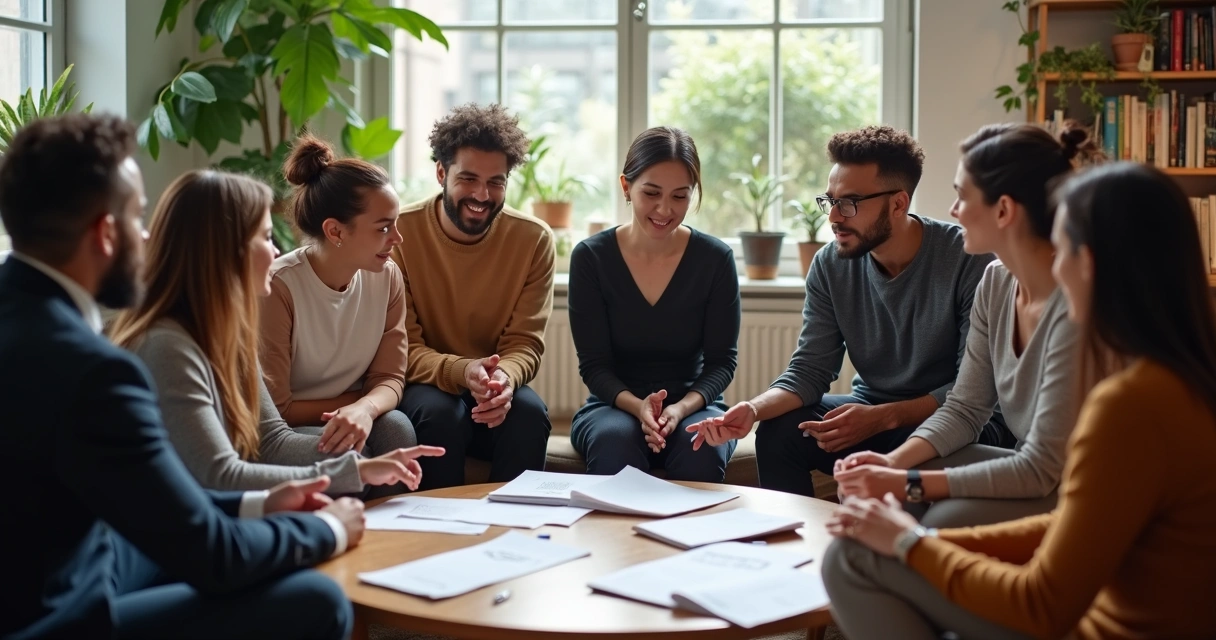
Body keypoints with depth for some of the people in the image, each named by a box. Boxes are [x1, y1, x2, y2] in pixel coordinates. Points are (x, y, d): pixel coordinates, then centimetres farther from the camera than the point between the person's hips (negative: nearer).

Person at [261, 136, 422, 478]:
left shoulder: (387, 277, -4)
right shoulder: (278, 286, -21)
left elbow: (390, 379, -5)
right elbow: (275, 409, -17)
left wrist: (365, 408, -28)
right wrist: (363, 399, -12)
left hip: (346, 419, 5)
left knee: (396, 427, -26)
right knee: (343, 452, -32)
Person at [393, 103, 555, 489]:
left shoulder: (534, 240, -3)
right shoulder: (399, 232, -10)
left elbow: (526, 343, -5)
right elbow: (403, 347, -12)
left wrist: (504, 377, -30)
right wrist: (461, 371, -33)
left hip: (496, 390, 2)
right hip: (421, 386, -2)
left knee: (529, 411, -30)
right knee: (440, 412, -34)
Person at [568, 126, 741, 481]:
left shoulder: (716, 259, -5)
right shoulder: (590, 257, -6)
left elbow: (722, 359, -2)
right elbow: (593, 365, -5)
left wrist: (682, 407, -21)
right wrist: (638, 406, -25)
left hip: (693, 403, 1)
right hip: (614, 405, 0)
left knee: (702, 447, -33)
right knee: (616, 438, -35)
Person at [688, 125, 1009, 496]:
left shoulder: (969, 260, -19)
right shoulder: (830, 266, -4)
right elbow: (810, 369, -5)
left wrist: (883, 417, -28)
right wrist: (754, 409, -25)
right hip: (872, 407, 4)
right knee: (777, 434, -21)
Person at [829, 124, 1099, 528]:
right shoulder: (996, 283, -1)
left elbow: (1041, 468, -25)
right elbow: (965, 409, 6)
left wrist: (909, 485, -25)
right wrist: (895, 462, -12)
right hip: (1031, 470, 7)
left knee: (941, 523, -28)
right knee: (869, 496, -6)